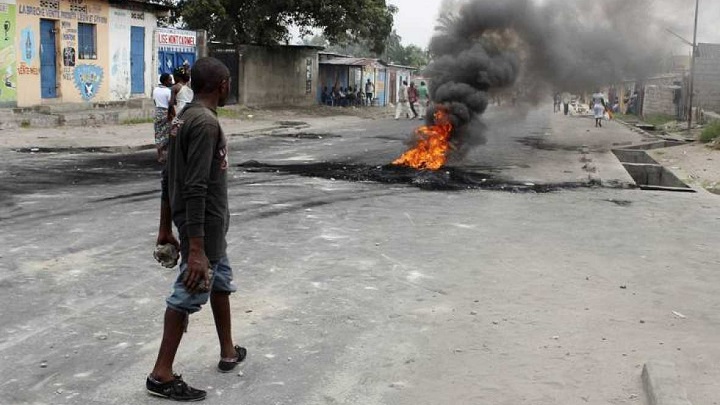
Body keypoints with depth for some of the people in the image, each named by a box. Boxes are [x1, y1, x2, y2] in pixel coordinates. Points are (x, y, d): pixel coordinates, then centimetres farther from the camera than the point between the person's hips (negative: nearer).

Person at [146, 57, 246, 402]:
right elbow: (195, 190, -27)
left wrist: (165, 228, 19)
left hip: (211, 225, 10)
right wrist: (196, 250, -28)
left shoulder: (185, 118, 8)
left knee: (221, 282, 22)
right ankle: (162, 374, 9)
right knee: (188, 295, -1)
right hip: (205, 226, -10)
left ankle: (228, 351, 38)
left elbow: (168, 179, 12)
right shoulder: (205, 123, -22)